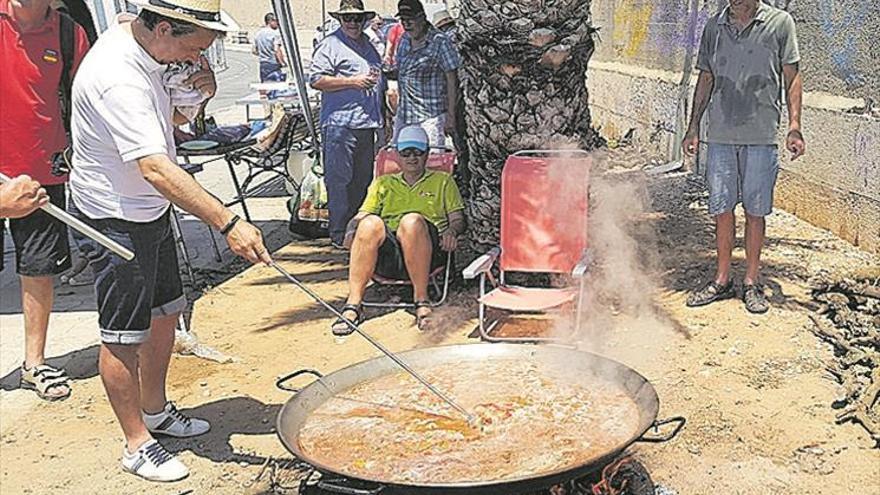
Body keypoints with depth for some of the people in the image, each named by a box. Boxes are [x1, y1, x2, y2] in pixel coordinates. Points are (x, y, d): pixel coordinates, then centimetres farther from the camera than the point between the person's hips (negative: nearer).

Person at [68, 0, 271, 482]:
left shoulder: (139, 44, 2)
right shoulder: (117, 76, -29)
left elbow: (166, 120, 17)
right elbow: (156, 169, -37)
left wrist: (196, 93, -5)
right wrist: (229, 223, -40)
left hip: (149, 210, 10)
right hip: (114, 220, -10)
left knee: (164, 313, 20)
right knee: (123, 336, 2)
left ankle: (155, 410, 38)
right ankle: (137, 443, 16)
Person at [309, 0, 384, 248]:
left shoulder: (368, 43, 20)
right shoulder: (330, 45, -5)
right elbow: (316, 80, -14)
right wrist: (353, 81, -16)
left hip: (367, 123, 8)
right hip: (341, 123, -8)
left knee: (362, 180, 13)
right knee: (339, 180, -6)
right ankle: (339, 235, -2)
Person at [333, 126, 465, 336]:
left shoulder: (442, 181, 27)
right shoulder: (383, 183, 32)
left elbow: (458, 218, 16)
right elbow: (362, 214, 20)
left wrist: (451, 231, -8)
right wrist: (352, 230, -4)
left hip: (429, 251, -2)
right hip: (388, 253, 2)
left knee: (412, 221, -36)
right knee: (371, 223, -32)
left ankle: (421, 300, -29)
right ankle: (353, 303, -34)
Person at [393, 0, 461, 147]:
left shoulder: (440, 42, -9)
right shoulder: (404, 41, 11)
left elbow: (452, 80, -10)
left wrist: (451, 116, -12)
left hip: (431, 117, -7)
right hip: (403, 116, 7)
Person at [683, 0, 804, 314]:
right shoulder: (714, 27, 10)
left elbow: (792, 78, 3)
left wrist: (794, 128, -5)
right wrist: (694, 128, 13)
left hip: (761, 136, -2)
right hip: (720, 135, 3)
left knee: (755, 211, 4)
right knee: (721, 209, 6)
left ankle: (751, 283, 16)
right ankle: (722, 281, 18)